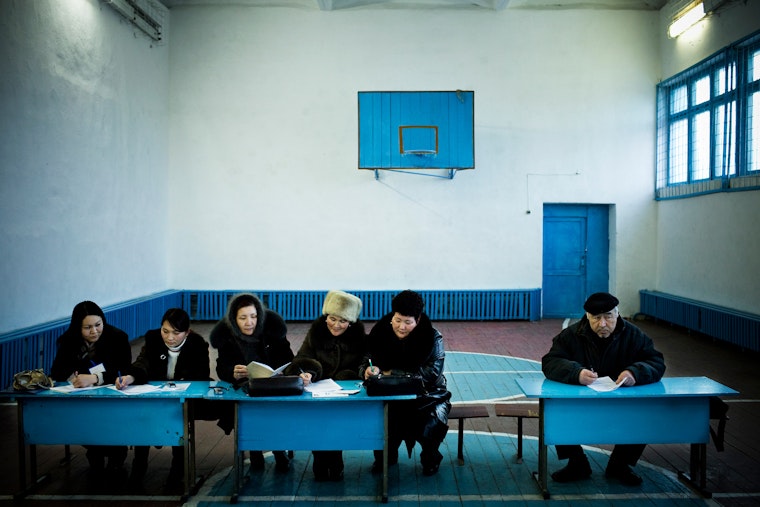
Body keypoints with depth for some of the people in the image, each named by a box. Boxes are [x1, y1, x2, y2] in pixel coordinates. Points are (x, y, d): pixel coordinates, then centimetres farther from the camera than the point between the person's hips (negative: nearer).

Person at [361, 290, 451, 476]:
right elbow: (367, 360, -9)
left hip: (428, 395, -2)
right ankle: (386, 455, 9)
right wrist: (369, 369, -35)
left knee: (430, 423, -29)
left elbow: (432, 373, -22)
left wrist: (392, 373, -24)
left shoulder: (432, 337, -13)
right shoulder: (380, 331, -7)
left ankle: (430, 457, 9)